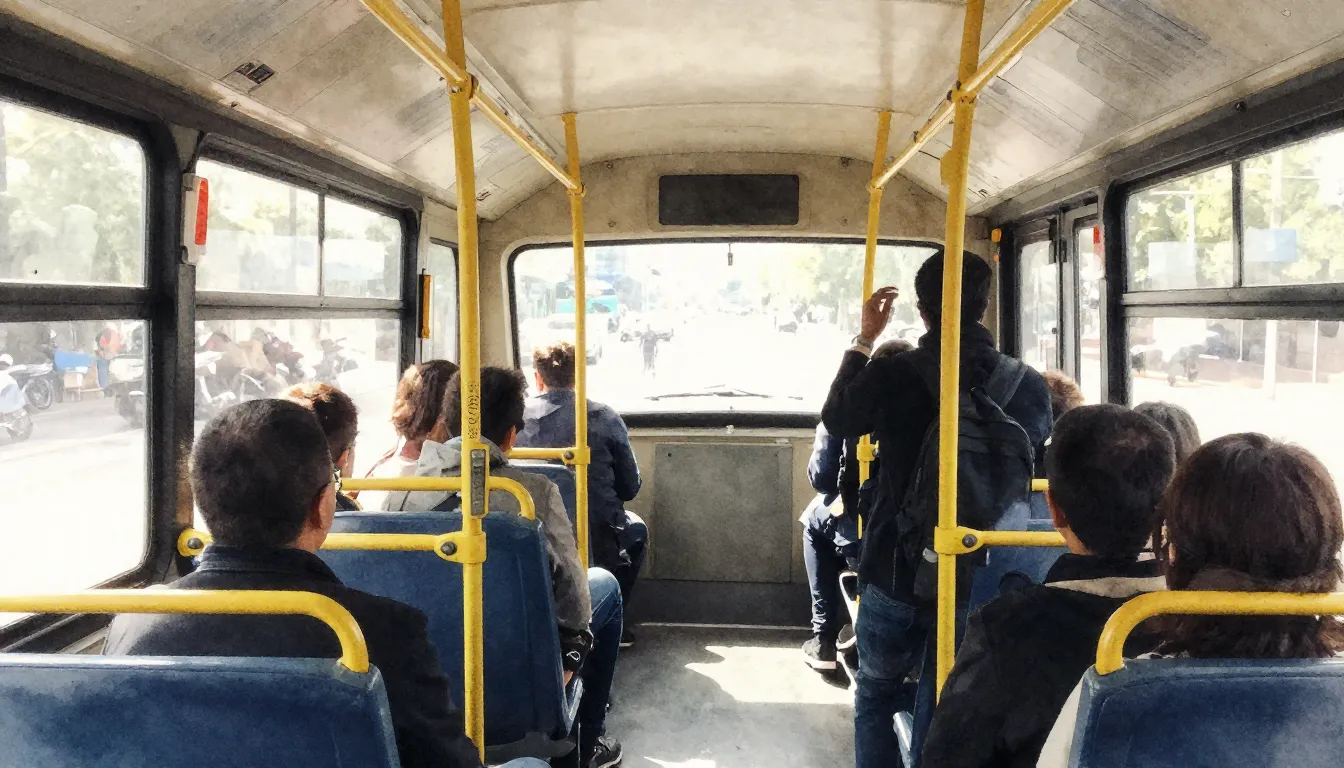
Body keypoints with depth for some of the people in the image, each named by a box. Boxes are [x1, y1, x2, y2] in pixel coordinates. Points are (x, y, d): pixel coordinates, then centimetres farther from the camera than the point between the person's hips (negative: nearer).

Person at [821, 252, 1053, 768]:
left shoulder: (891, 376, -16)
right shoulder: (1028, 384, -10)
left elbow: (836, 421, 5)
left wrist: (864, 339, 10)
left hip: (900, 573, -2)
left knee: (877, 698, 19)